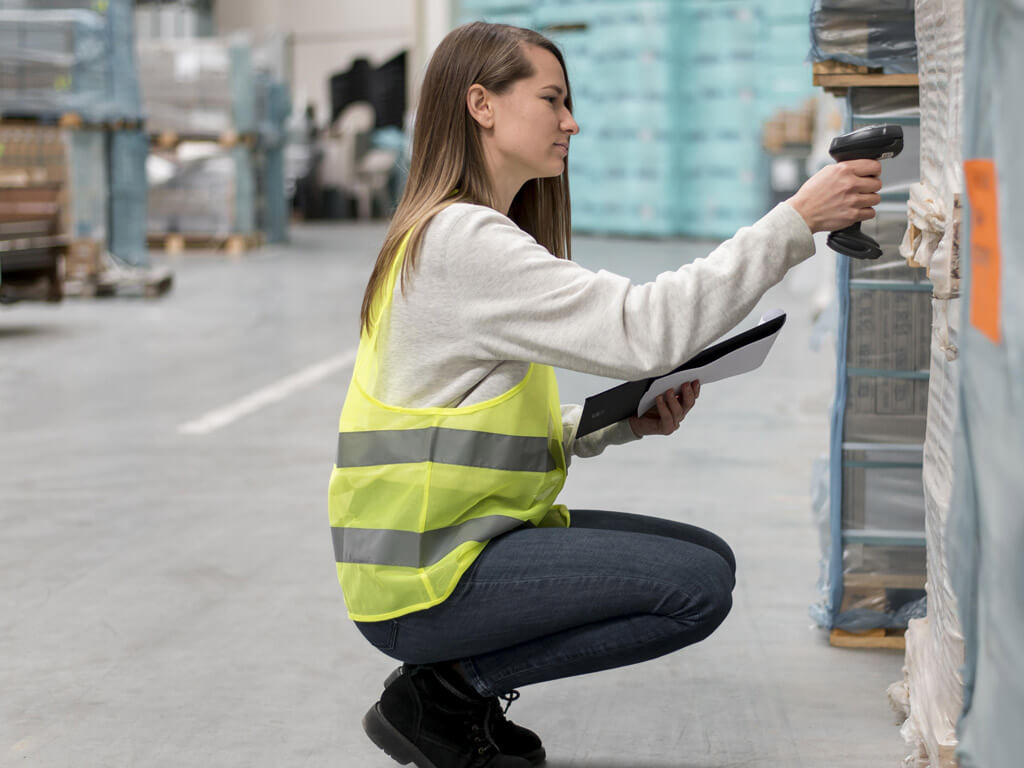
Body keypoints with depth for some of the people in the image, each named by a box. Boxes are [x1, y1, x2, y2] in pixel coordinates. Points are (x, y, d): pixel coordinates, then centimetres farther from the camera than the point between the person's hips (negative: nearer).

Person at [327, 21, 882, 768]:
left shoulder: (478, 235, 15)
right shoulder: (461, 240, -18)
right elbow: (644, 328, -26)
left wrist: (627, 420, 0)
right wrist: (795, 222, -24)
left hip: (462, 538, 10)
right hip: (421, 580, -10)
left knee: (708, 558, 7)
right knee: (697, 587, -15)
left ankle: (460, 680, 10)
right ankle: (446, 691, -4)